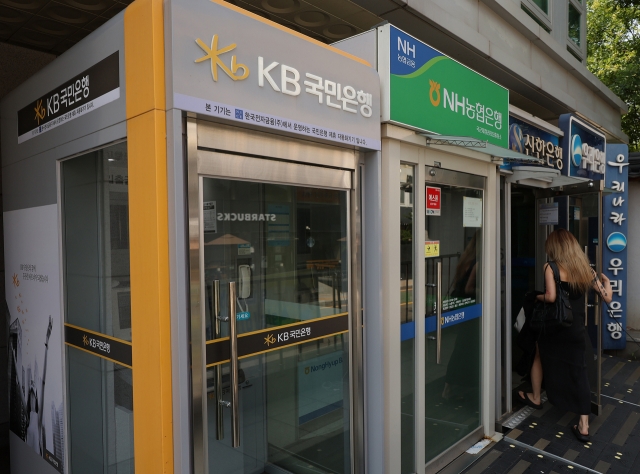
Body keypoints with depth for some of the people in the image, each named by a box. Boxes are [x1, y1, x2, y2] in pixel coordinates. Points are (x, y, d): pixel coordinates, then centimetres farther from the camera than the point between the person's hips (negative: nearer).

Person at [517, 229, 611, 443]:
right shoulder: (586, 269, 1)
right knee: (580, 374, 9)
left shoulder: (551, 268, -14)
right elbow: (607, 297, 6)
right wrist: (606, 281, 25)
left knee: (539, 356, 24)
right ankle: (583, 426, 11)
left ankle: (535, 398, 41)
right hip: (576, 331, 4)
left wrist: (537, 296, -5)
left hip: (554, 328, -3)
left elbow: (551, 297, -26)